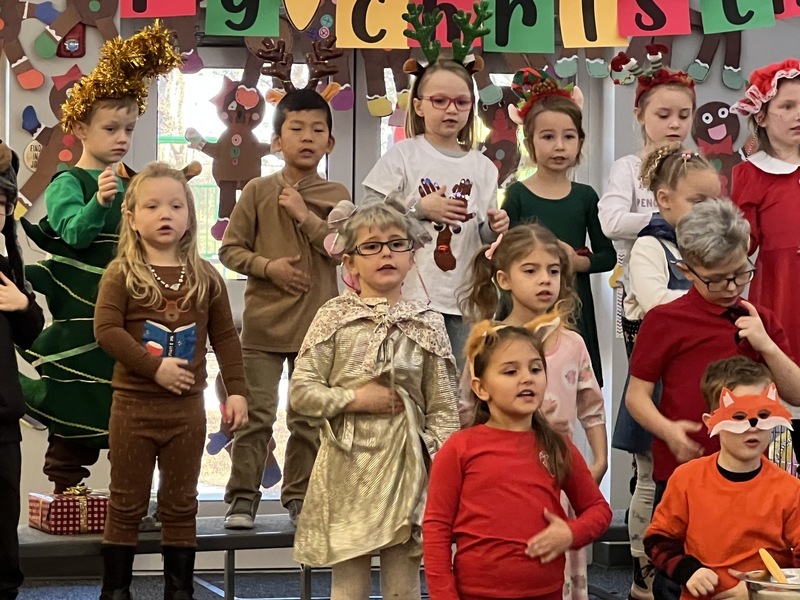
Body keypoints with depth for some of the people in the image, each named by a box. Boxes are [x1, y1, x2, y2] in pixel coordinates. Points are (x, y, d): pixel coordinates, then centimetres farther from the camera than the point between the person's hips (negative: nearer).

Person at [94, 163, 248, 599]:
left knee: (180, 505, 11)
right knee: (127, 505, 6)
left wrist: (236, 390, 1)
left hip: (187, 407, 3)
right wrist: (154, 367, -21)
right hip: (134, 404, -2)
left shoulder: (205, 277, 4)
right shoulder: (121, 274, -5)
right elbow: (106, 330, -15)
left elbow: (225, 337, 8)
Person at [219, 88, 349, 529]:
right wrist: (267, 266, -12)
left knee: (309, 417, 8)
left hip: (316, 324, 1)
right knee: (256, 413, -1)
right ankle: (243, 496, 8)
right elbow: (230, 249, 3)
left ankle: (299, 494, 19)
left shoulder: (336, 196, 4)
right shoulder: (258, 192, 1)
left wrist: (305, 215, -14)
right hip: (264, 321, -1)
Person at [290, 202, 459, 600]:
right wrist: (354, 399, -12)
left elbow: (443, 408, 3)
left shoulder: (427, 325, 3)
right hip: (347, 463, -1)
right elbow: (301, 392, -2)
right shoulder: (333, 318, 0)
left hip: (406, 463, 1)